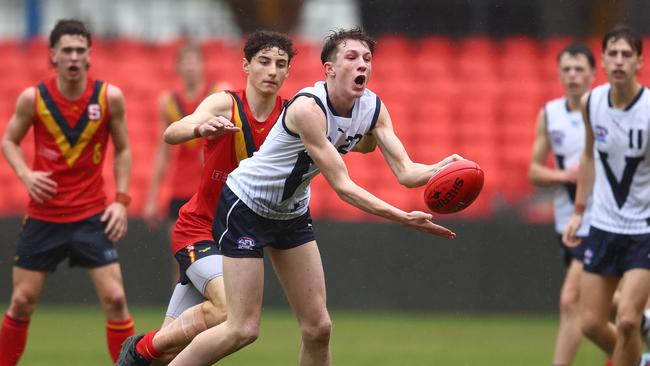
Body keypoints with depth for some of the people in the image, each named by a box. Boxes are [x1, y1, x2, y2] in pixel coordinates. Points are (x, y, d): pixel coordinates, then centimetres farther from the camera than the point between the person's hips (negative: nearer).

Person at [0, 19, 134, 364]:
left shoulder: (109, 97, -7)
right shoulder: (33, 98, -7)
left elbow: (122, 150, 5)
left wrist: (121, 200, -5)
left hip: (92, 216, 0)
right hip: (43, 216, 0)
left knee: (114, 297, -9)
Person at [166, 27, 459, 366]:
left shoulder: (373, 109, -8)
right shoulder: (309, 107, -31)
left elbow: (405, 172, -13)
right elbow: (342, 185, -32)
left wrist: (440, 169, -36)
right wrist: (404, 217, -39)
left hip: (292, 213, 8)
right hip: (246, 206, -7)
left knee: (317, 327, 1)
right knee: (243, 329, -12)